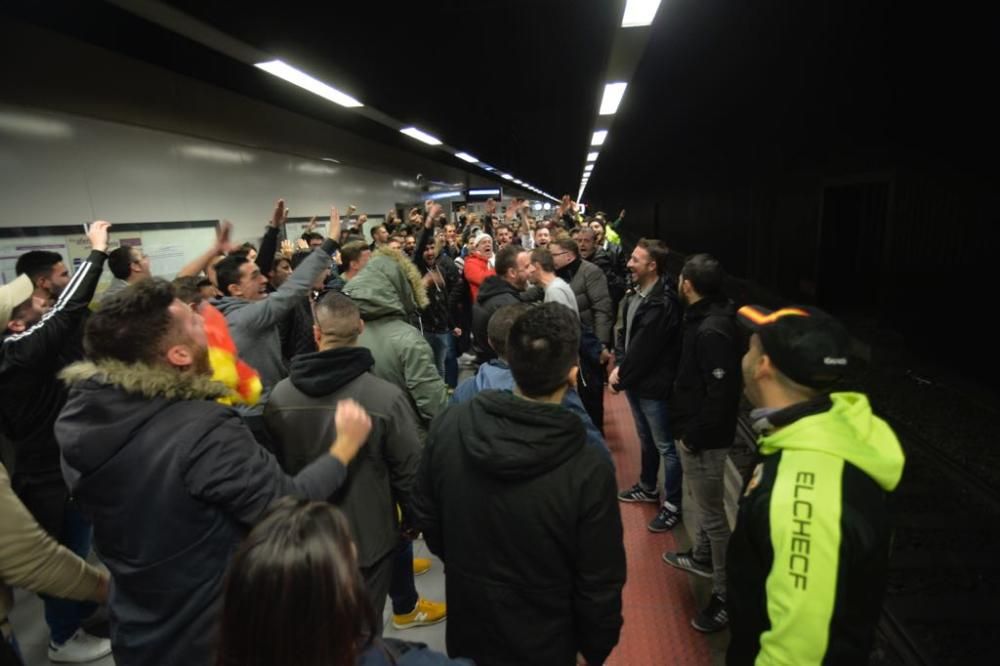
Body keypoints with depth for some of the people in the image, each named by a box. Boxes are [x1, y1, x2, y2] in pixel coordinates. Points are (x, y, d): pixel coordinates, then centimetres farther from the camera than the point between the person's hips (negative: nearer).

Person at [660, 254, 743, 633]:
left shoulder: (713, 330, -26)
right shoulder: (707, 318, 5)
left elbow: (721, 394, -27)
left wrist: (693, 436, -18)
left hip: (704, 439, -10)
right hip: (696, 432, 10)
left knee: (712, 514, 3)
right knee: (702, 504, 26)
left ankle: (727, 593, 18)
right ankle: (702, 558, 46)